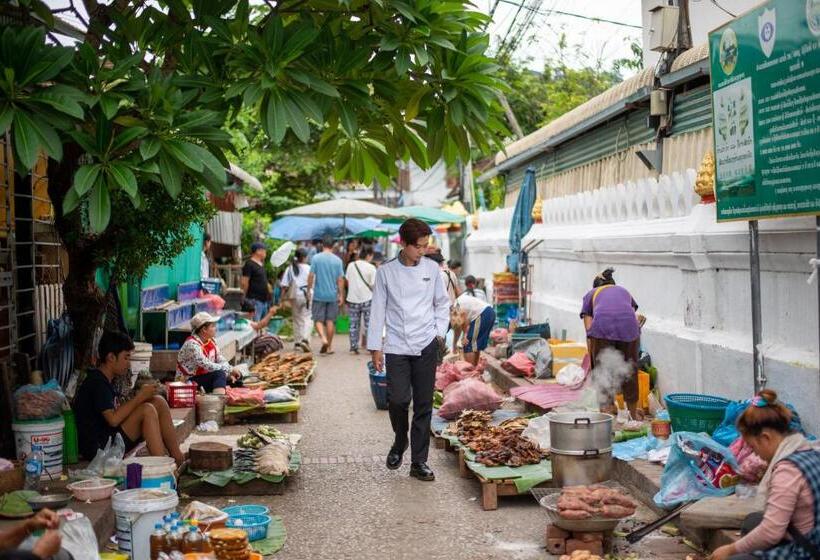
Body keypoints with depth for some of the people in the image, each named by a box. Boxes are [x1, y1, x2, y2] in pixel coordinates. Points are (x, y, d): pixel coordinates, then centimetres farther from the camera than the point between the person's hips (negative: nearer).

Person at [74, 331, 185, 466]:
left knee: (158, 402, 1)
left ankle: (178, 459, -4)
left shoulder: (105, 380, 16)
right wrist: (140, 397, -17)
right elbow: (113, 419, -24)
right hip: (98, 447, -10)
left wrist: (141, 395, 1)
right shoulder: (96, 382, -15)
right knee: (147, 410, -24)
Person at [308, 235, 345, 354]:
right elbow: (340, 279, -2)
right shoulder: (337, 260, -3)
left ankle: (323, 338, -18)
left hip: (319, 295, -2)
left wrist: (309, 290, 5)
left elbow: (311, 276, -7)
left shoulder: (316, 258, -6)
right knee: (330, 320, 10)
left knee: (318, 319, 6)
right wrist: (341, 295, 5)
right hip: (333, 295, 2)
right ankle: (329, 346, 14)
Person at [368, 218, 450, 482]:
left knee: (423, 405, 1)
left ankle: (419, 462, 10)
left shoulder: (432, 269, 5)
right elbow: (378, 310, 3)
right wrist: (375, 347, 2)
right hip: (397, 347, -1)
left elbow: (442, 303, 15)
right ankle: (400, 441, 22)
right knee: (398, 400, -10)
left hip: (426, 346, 1)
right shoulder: (386, 271, 0)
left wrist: (439, 333, 3)